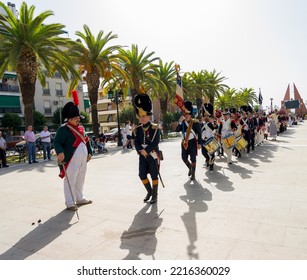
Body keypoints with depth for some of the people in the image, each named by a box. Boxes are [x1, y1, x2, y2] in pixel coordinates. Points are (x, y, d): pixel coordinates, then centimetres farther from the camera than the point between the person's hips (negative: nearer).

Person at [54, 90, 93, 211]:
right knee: (70, 181, -1)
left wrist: (89, 152, 14)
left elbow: (86, 141, 20)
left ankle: (80, 198, 33)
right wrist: (60, 152, -37)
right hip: (71, 161, -8)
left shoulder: (81, 128, 14)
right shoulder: (63, 129, -11)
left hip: (82, 160, 9)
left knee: (80, 180, 19)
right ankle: (70, 203, 7)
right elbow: (57, 142, -19)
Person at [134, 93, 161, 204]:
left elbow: (155, 143, -16)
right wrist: (141, 151, -17)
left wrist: (146, 150, -21)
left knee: (154, 175, 4)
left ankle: (155, 195, 19)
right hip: (142, 155, 5)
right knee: (142, 175, 7)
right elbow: (136, 142, 0)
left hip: (153, 155, -5)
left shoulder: (155, 128, -9)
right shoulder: (138, 129, 5)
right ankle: (149, 191, 29)